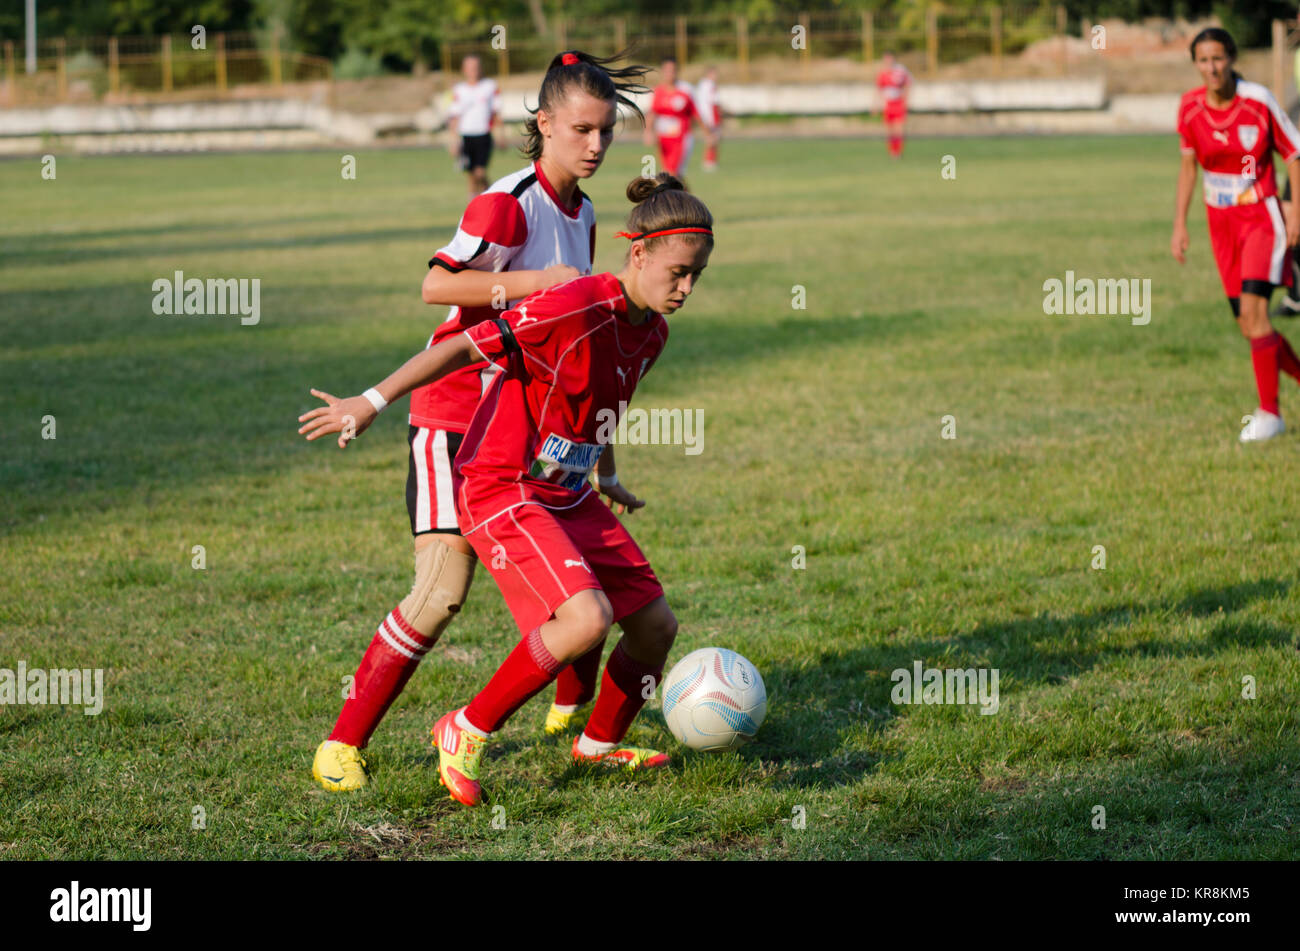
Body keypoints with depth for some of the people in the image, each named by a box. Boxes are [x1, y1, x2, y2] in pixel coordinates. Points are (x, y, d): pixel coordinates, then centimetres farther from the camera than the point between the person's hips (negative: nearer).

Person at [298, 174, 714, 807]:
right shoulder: (574, 307, -23)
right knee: (587, 618, -27)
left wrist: (607, 478, 40)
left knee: (656, 623, 6)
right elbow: (463, 347, -20)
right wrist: (371, 403, -19)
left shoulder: (650, 332, 5)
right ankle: (466, 734, -8)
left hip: (569, 495, 9)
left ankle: (600, 743, 33)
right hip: (501, 491, -9)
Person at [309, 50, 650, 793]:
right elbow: (438, 284, -26)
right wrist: (536, 282, -28)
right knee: (444, 587, -16)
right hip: (456, 411, -8)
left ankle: (575, 706, 32)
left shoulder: (581, 214, 10)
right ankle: (344, 744, -9)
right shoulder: (510, 202, -16)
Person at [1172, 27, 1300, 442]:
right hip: (1221, 222, 5)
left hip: (1262, 217, -5)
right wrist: (1179, 224, 6)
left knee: (1252, 308, -19)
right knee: (1249, 325, 3)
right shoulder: (1190, 107, -3)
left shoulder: (1258, 101, -14)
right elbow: (1188, 164, 10)